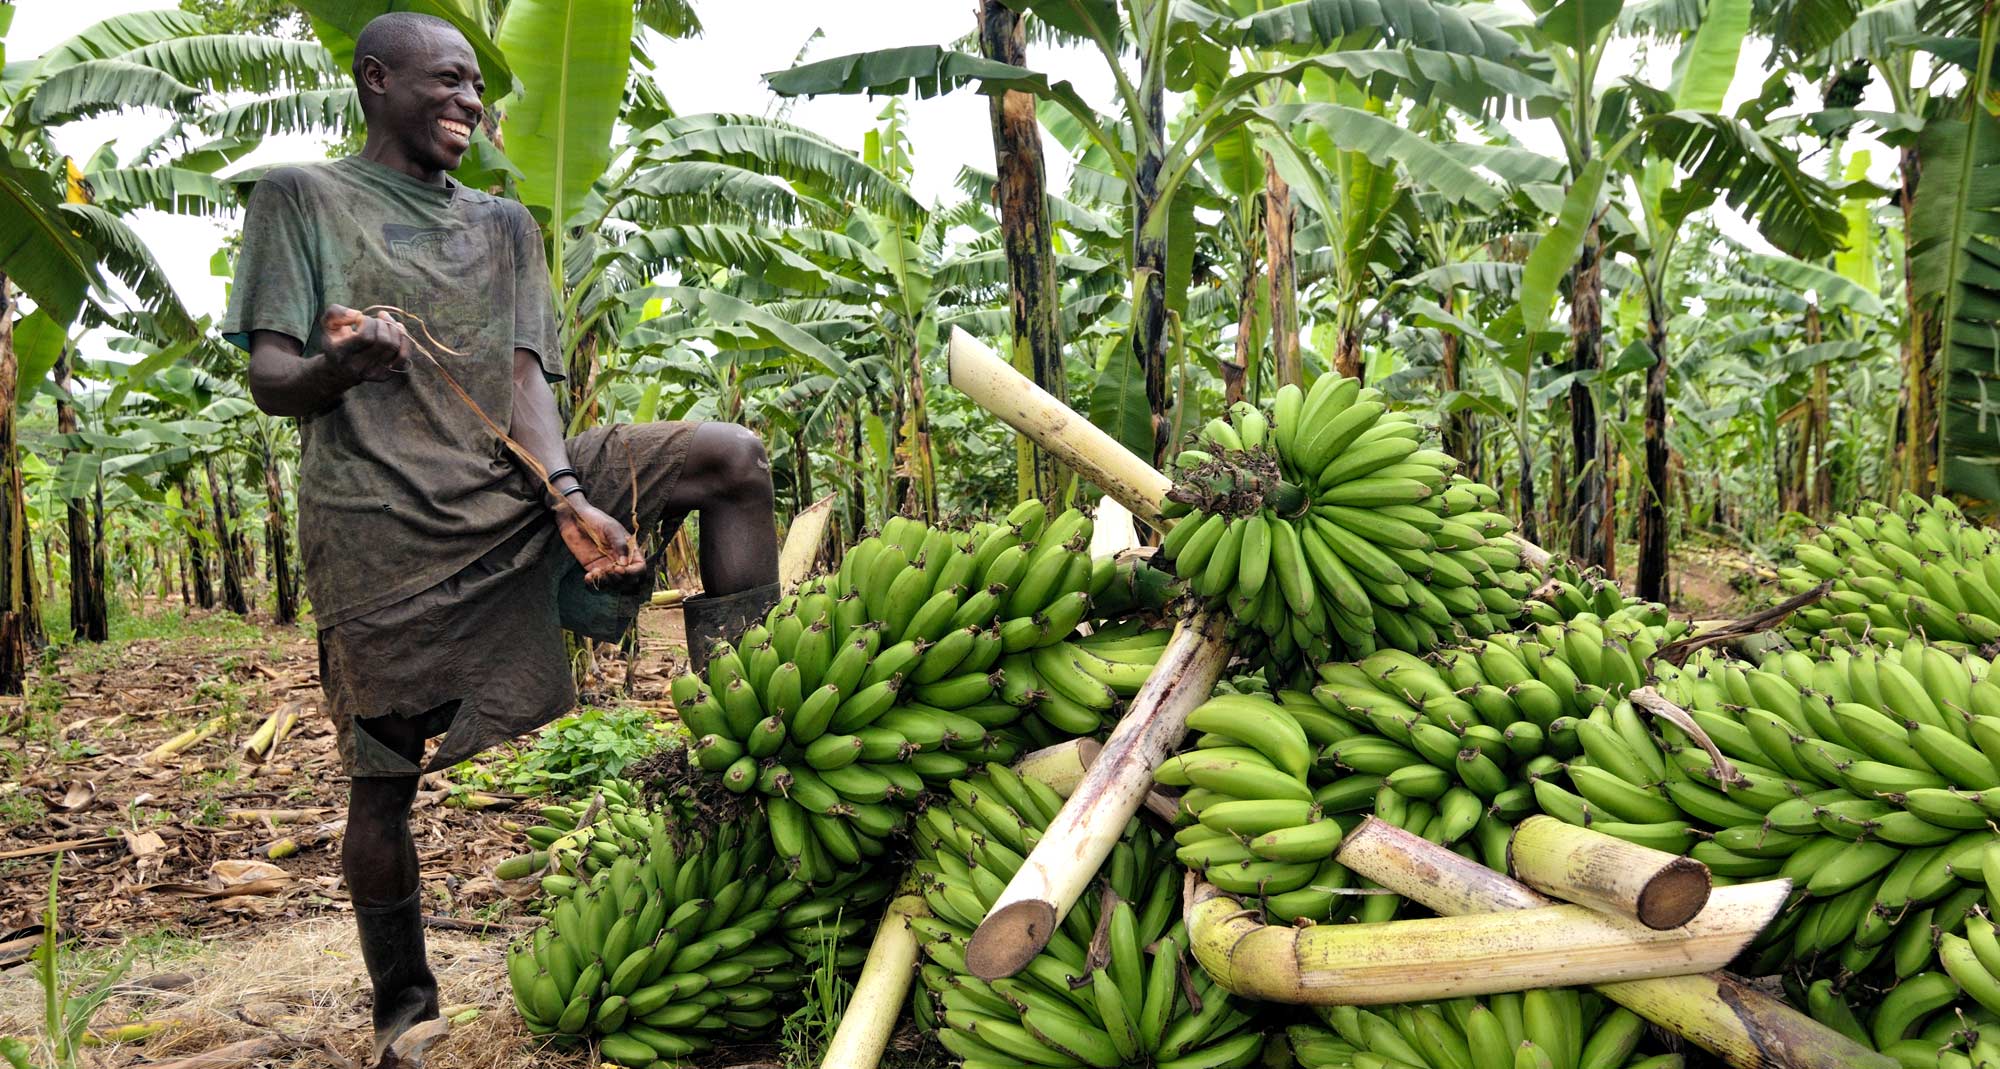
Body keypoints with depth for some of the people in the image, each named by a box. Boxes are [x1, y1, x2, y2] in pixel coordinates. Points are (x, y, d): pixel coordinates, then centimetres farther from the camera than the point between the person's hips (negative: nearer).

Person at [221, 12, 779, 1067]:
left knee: (730, 456, -11)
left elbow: (523, 376, 5)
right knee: (384, 776, -1)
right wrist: (339, 366, -26)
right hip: (380, 522, -4)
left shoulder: (505, 224, 19)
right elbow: (270, 380, 0)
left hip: (514, 494, 4)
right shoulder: (299, 198, 9)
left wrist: (569, 499, -14)